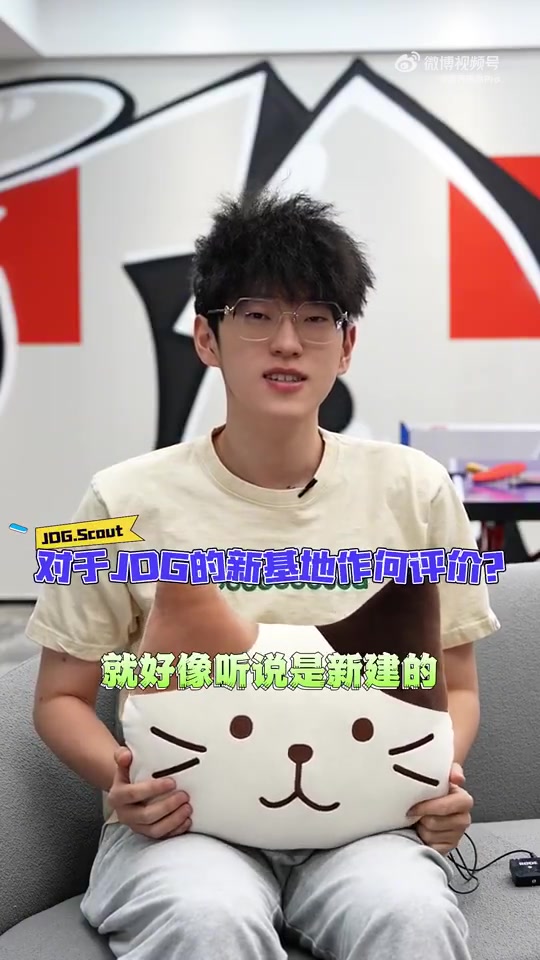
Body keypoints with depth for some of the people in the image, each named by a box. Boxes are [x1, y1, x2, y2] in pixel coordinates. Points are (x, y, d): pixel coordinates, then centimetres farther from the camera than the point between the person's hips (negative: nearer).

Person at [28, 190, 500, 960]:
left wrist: (442, 776, -9)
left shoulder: (413, 491, 3)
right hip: (183, 821, -1)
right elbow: (61, 697, 7)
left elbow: (456, 687, 12)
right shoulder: (129, 501, -1)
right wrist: (120, 779, -14)